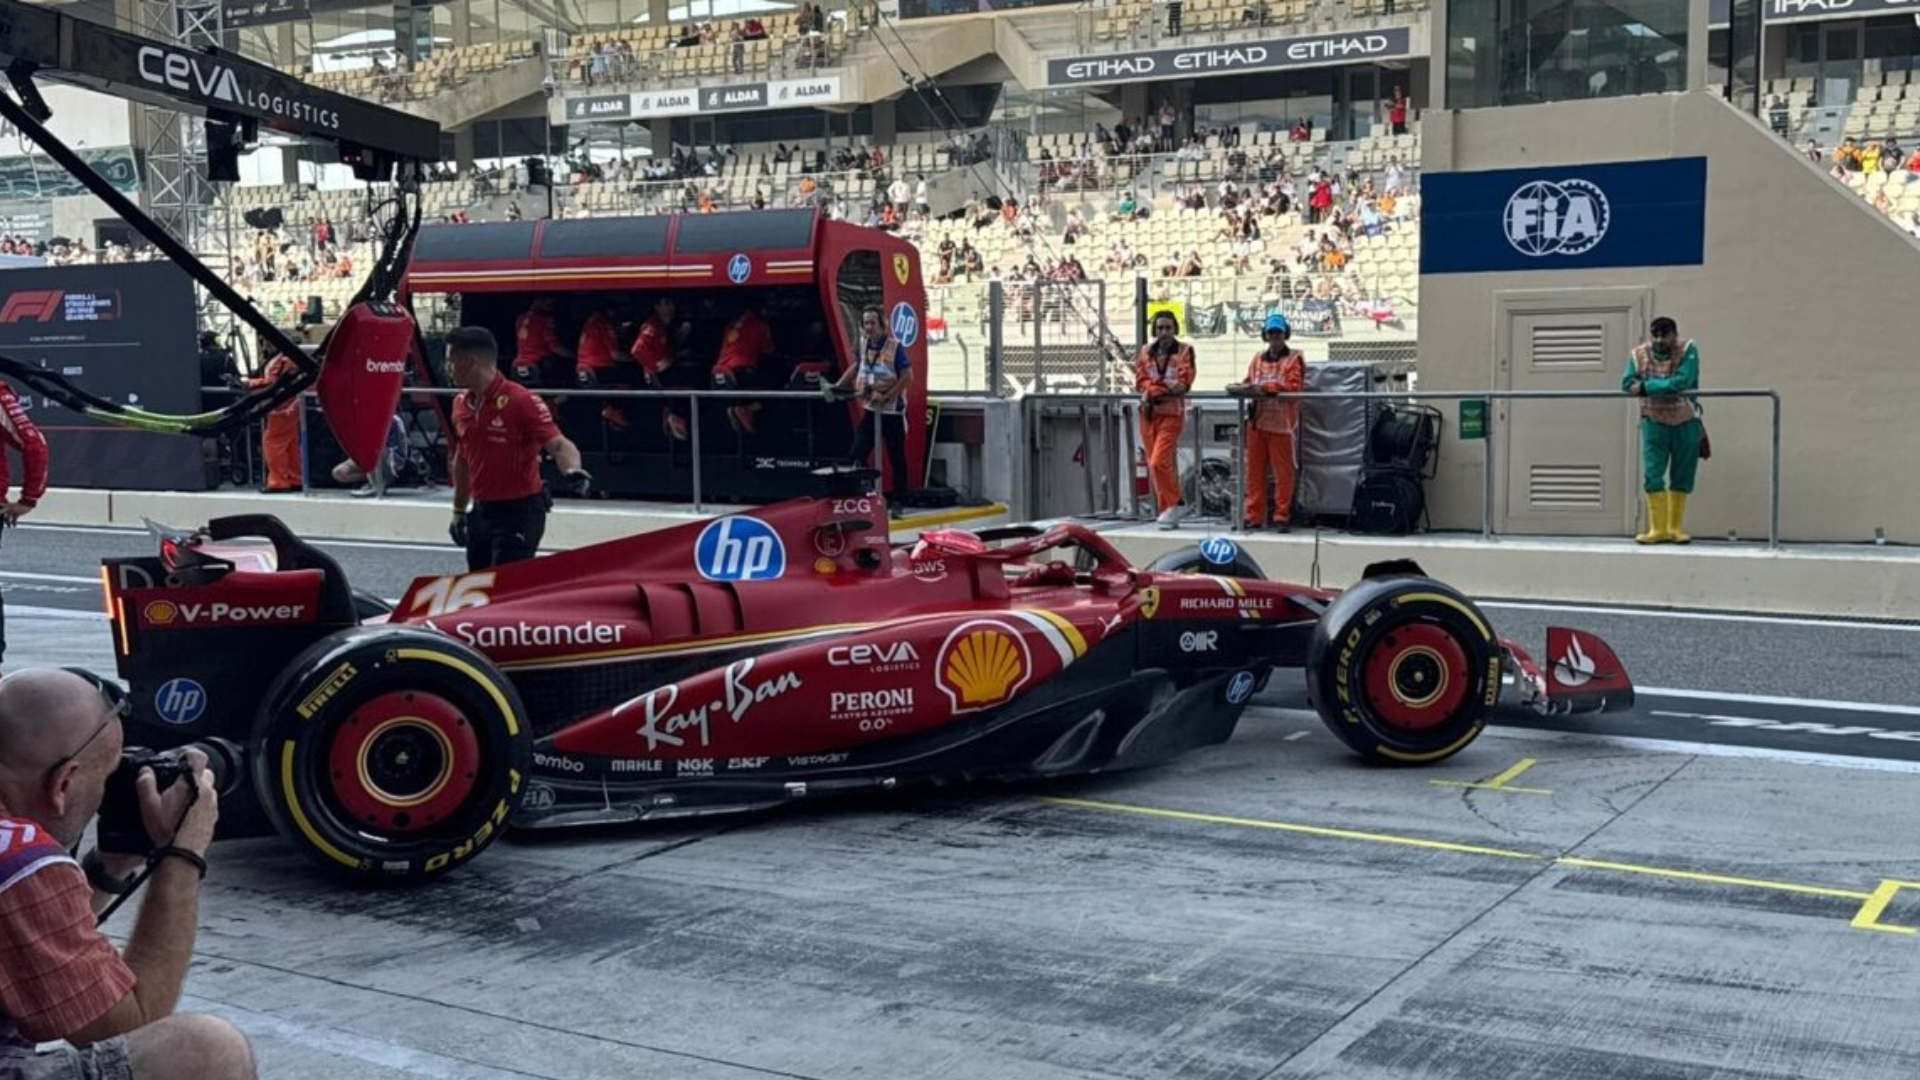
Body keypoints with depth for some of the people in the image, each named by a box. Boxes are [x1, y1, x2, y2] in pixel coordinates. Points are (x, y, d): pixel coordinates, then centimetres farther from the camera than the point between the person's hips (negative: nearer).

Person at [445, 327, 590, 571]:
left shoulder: (521, 401, -16)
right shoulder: (461, 405, 7)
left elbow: (558, 444, -24)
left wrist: (573, 470, -45)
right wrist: (459, 511, 23)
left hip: (519, 513, -8)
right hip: (481, 512, 8)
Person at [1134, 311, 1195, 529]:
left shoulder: (1184, 351, 2)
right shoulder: (1146, 351, 12)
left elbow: (1183, 384, -8)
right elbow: (1140, 381, 2)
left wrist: (1153, 388, -13)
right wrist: (1166, 386, -14)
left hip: (1171, 412, -5)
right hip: (1149, 412, 5)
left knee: (1158, 462, -17)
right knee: (1154, 464, 6)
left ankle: (1173, 505, -1)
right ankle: (1169, 510, 15)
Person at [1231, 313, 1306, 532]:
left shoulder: (1294, 359, 2)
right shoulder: (1258, 358, 18)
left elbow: (1293, 386, -10)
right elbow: (1249, 383, 15)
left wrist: (1265, 387, -19)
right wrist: (1241, 387, -8)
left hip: (1281, 423, -5)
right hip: (1257, 421, 5)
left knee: (1283, 472, -3)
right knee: (1255, 470, 5)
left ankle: (1282, 516, 3)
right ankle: (1254, 516, 10)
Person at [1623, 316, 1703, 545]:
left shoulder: (1688, 351, -14)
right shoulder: (1639, 354, -5)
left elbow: (1682, 382, -27)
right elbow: (1627, 383, -12)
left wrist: (1648, 386, -26)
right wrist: (1666, 386, -21)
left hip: (1685, 424, -1)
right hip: (1654, 423, 1)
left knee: (1682, 479, 6)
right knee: (1653, 477, -7)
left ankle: (1674, 528, 15)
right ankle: (1658, 529, -1)